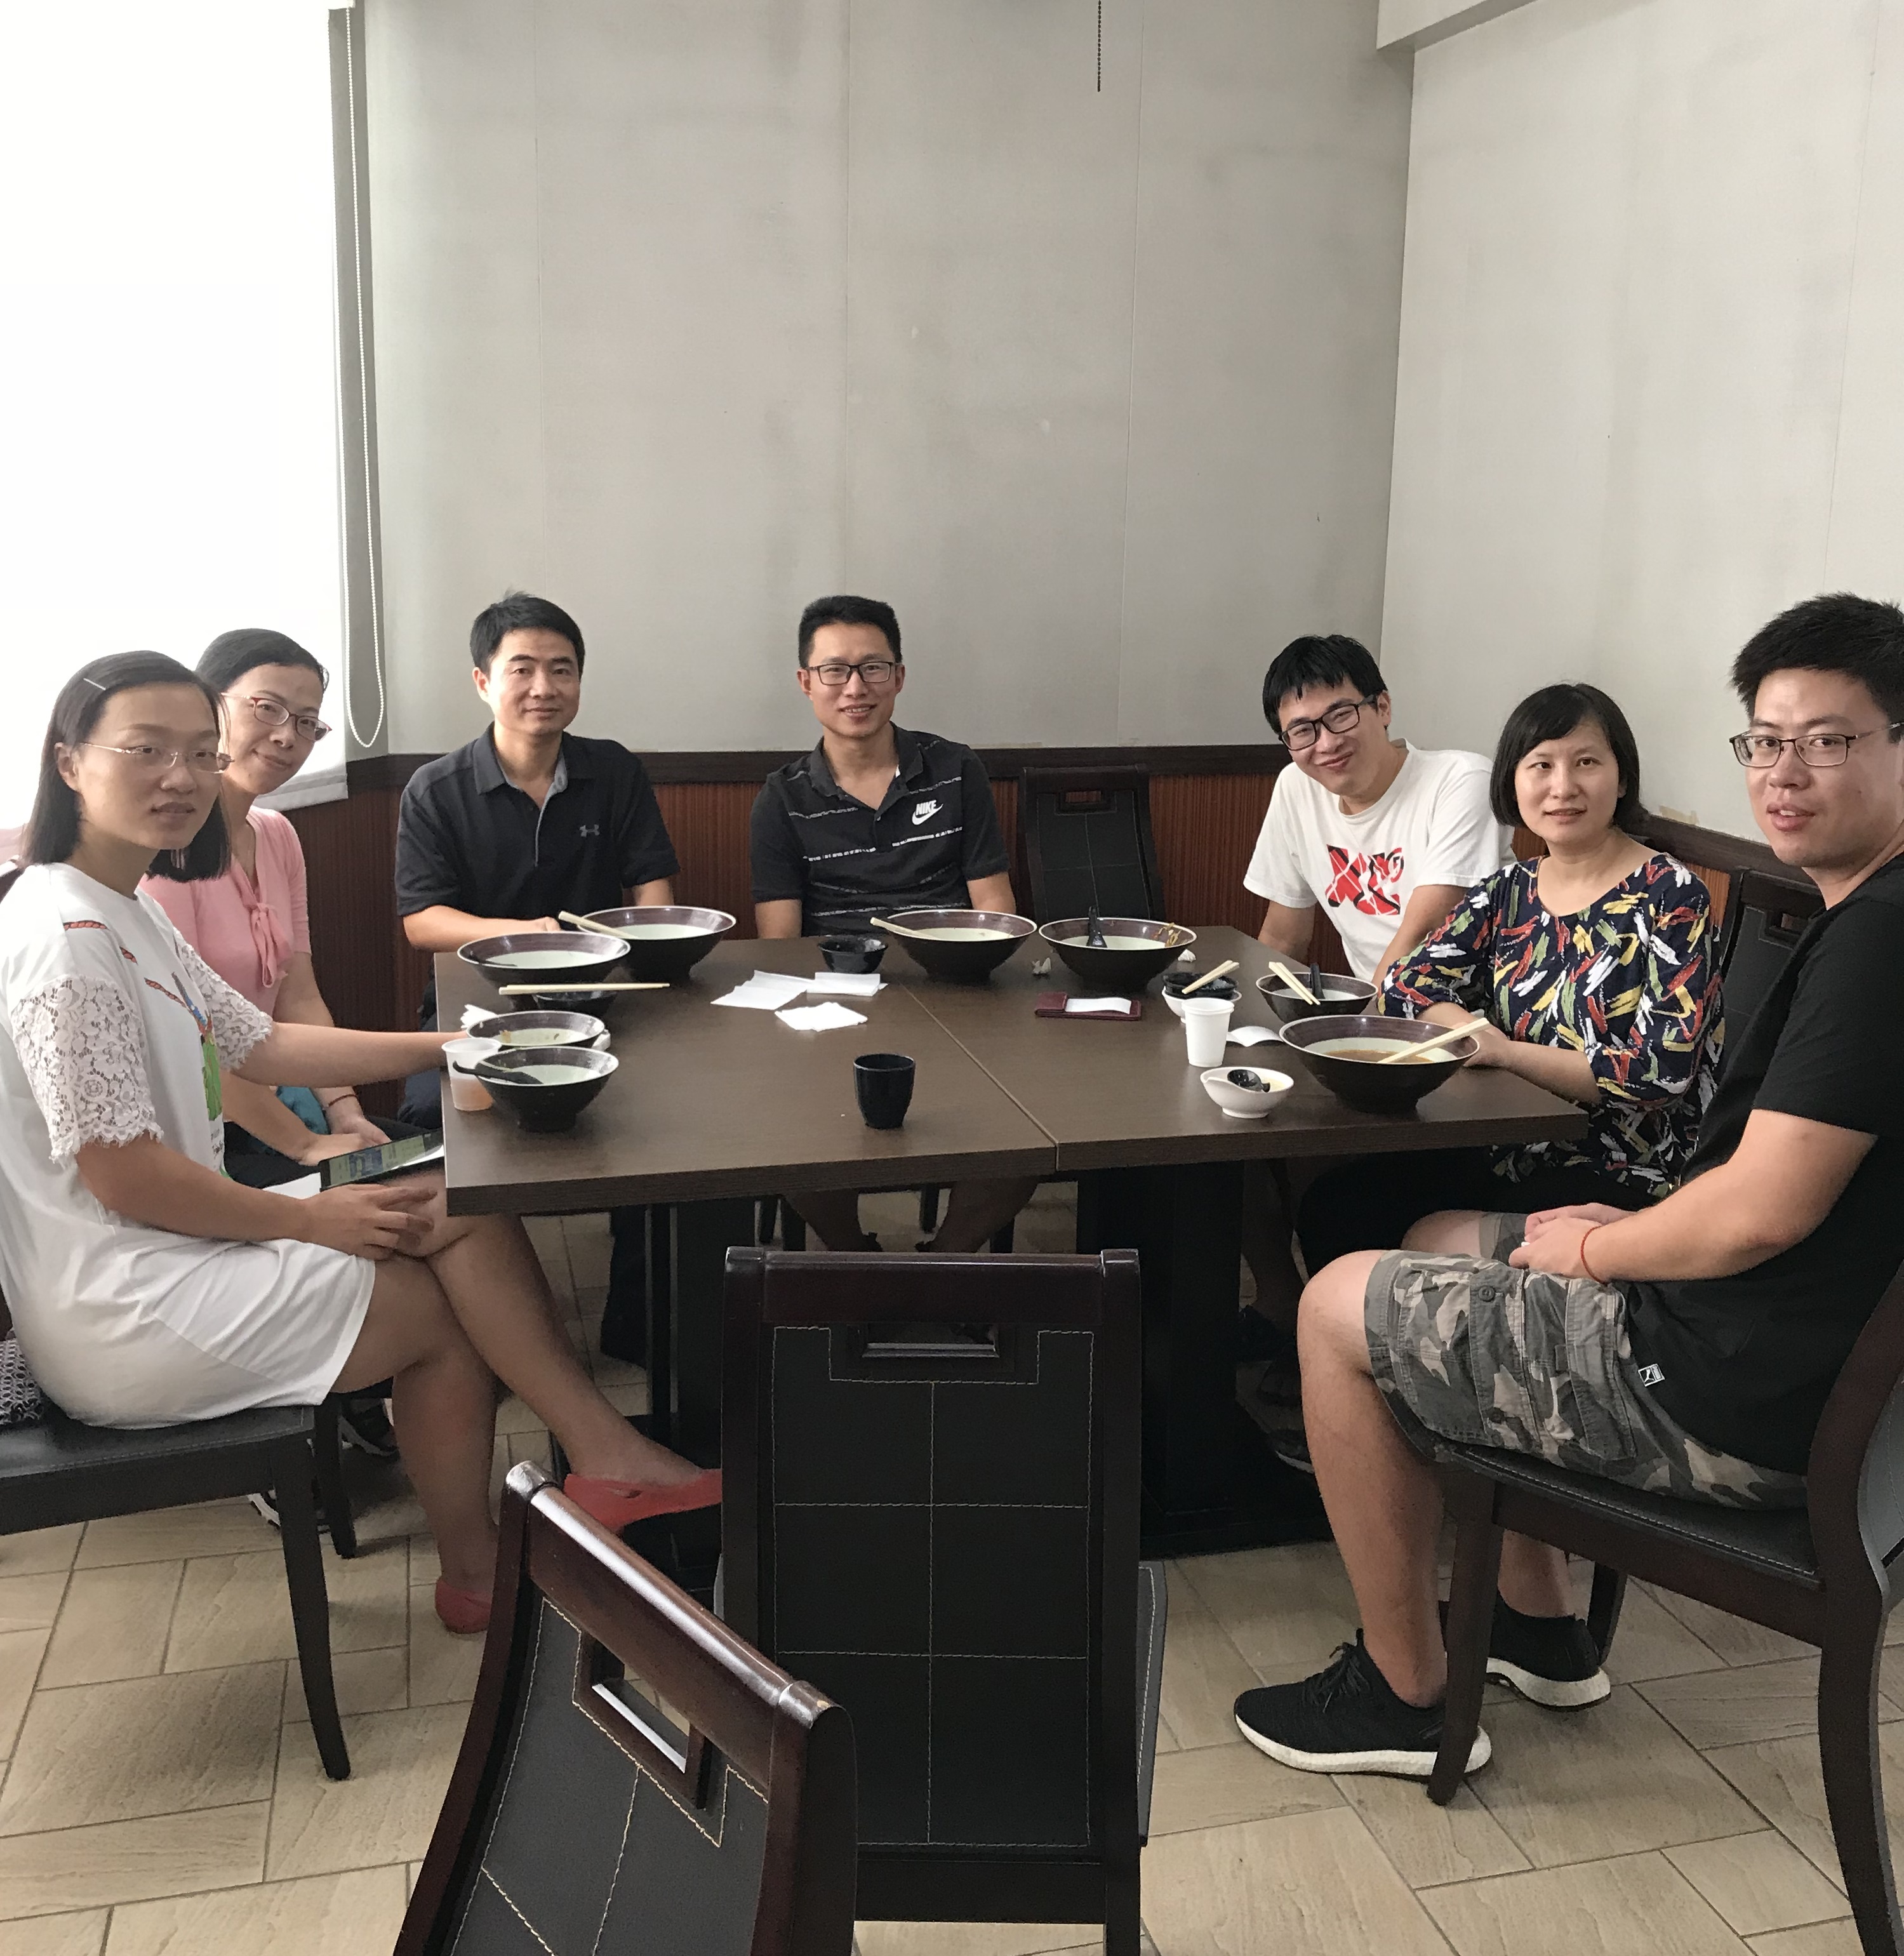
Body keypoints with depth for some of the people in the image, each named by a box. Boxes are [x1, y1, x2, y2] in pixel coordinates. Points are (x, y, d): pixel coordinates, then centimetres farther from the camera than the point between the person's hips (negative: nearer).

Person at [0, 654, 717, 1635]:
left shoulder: (129, 914, 12)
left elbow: (259, 1045, 15)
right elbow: (122, 1174, -23)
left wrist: (450, 1043, 9)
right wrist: (308, 1218, -12)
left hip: (176, 1240, 10)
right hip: (115, 1316, -10)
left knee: (466, 1209, 1)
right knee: (447, 1308, -6)